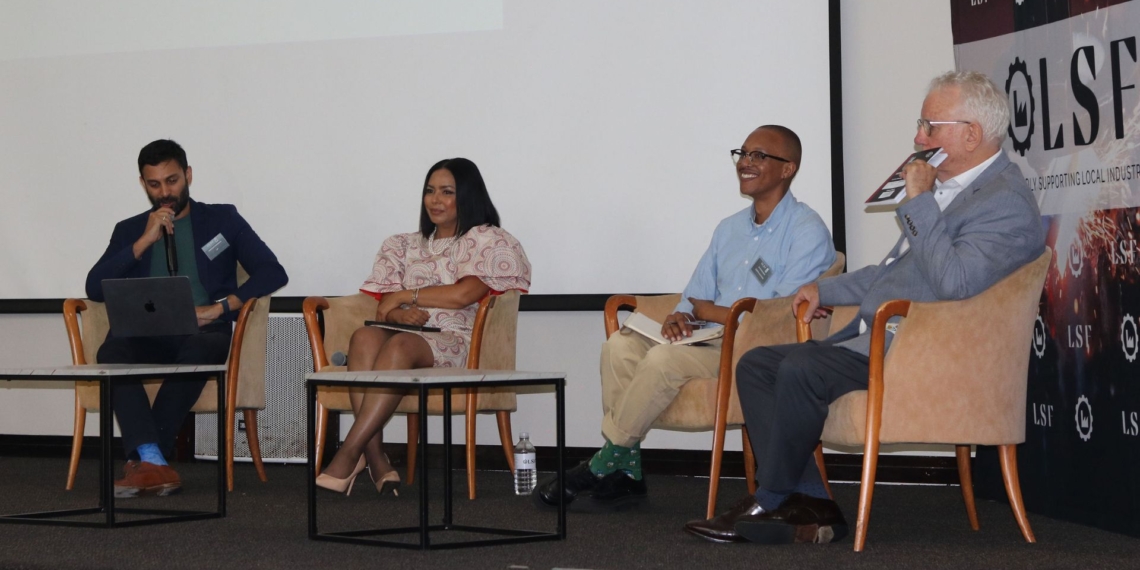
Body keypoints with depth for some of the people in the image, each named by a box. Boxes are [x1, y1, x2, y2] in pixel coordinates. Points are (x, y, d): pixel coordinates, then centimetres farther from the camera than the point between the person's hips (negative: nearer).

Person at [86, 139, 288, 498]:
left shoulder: (222, 219, 14)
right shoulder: (129, 231, 20)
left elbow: (273, 273, 3)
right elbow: (95, 288, 5)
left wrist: (219, 307, -11)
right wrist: (145, 241, -3)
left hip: (204, 335, -2)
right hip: (147, 338, 2)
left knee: (198, 350, -39)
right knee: (112, 351, -33)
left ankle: (141, 462, -33)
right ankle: (154, 464, -43)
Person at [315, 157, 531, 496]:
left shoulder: (488, 240, 9)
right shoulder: (405, 246, 25)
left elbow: (463, 294, -8)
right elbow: (384, 307, 15)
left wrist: (405, 295, -1)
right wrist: (398, 314, -10)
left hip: (458, 343, -4)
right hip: (407, 333, 4)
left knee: (400, 346, -37)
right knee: (364, 336, -32)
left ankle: (348, 455, -41)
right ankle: (374, 457, -41)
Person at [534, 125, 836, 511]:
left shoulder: (807, 233, -6)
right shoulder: (730, 229, 20)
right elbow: (695, 296, 19)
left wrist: (708, 311, -6)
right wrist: (679, 317, -7)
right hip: (710, 344, 8)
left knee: (664, 359, -29)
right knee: (621, 345, -12)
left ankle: (603, 465, -13)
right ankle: (625, 473, -14)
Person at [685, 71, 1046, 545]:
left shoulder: (1006, 203, -13)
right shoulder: (948, 186, 18)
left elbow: (954, 283, -27)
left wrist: (918, 202, -19)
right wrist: (827, 289, 22)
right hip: (873, 341, 11)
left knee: (801, 368, -28)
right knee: (755, 364, 1)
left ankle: (770, 504, -12)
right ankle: (808, 504, -7)